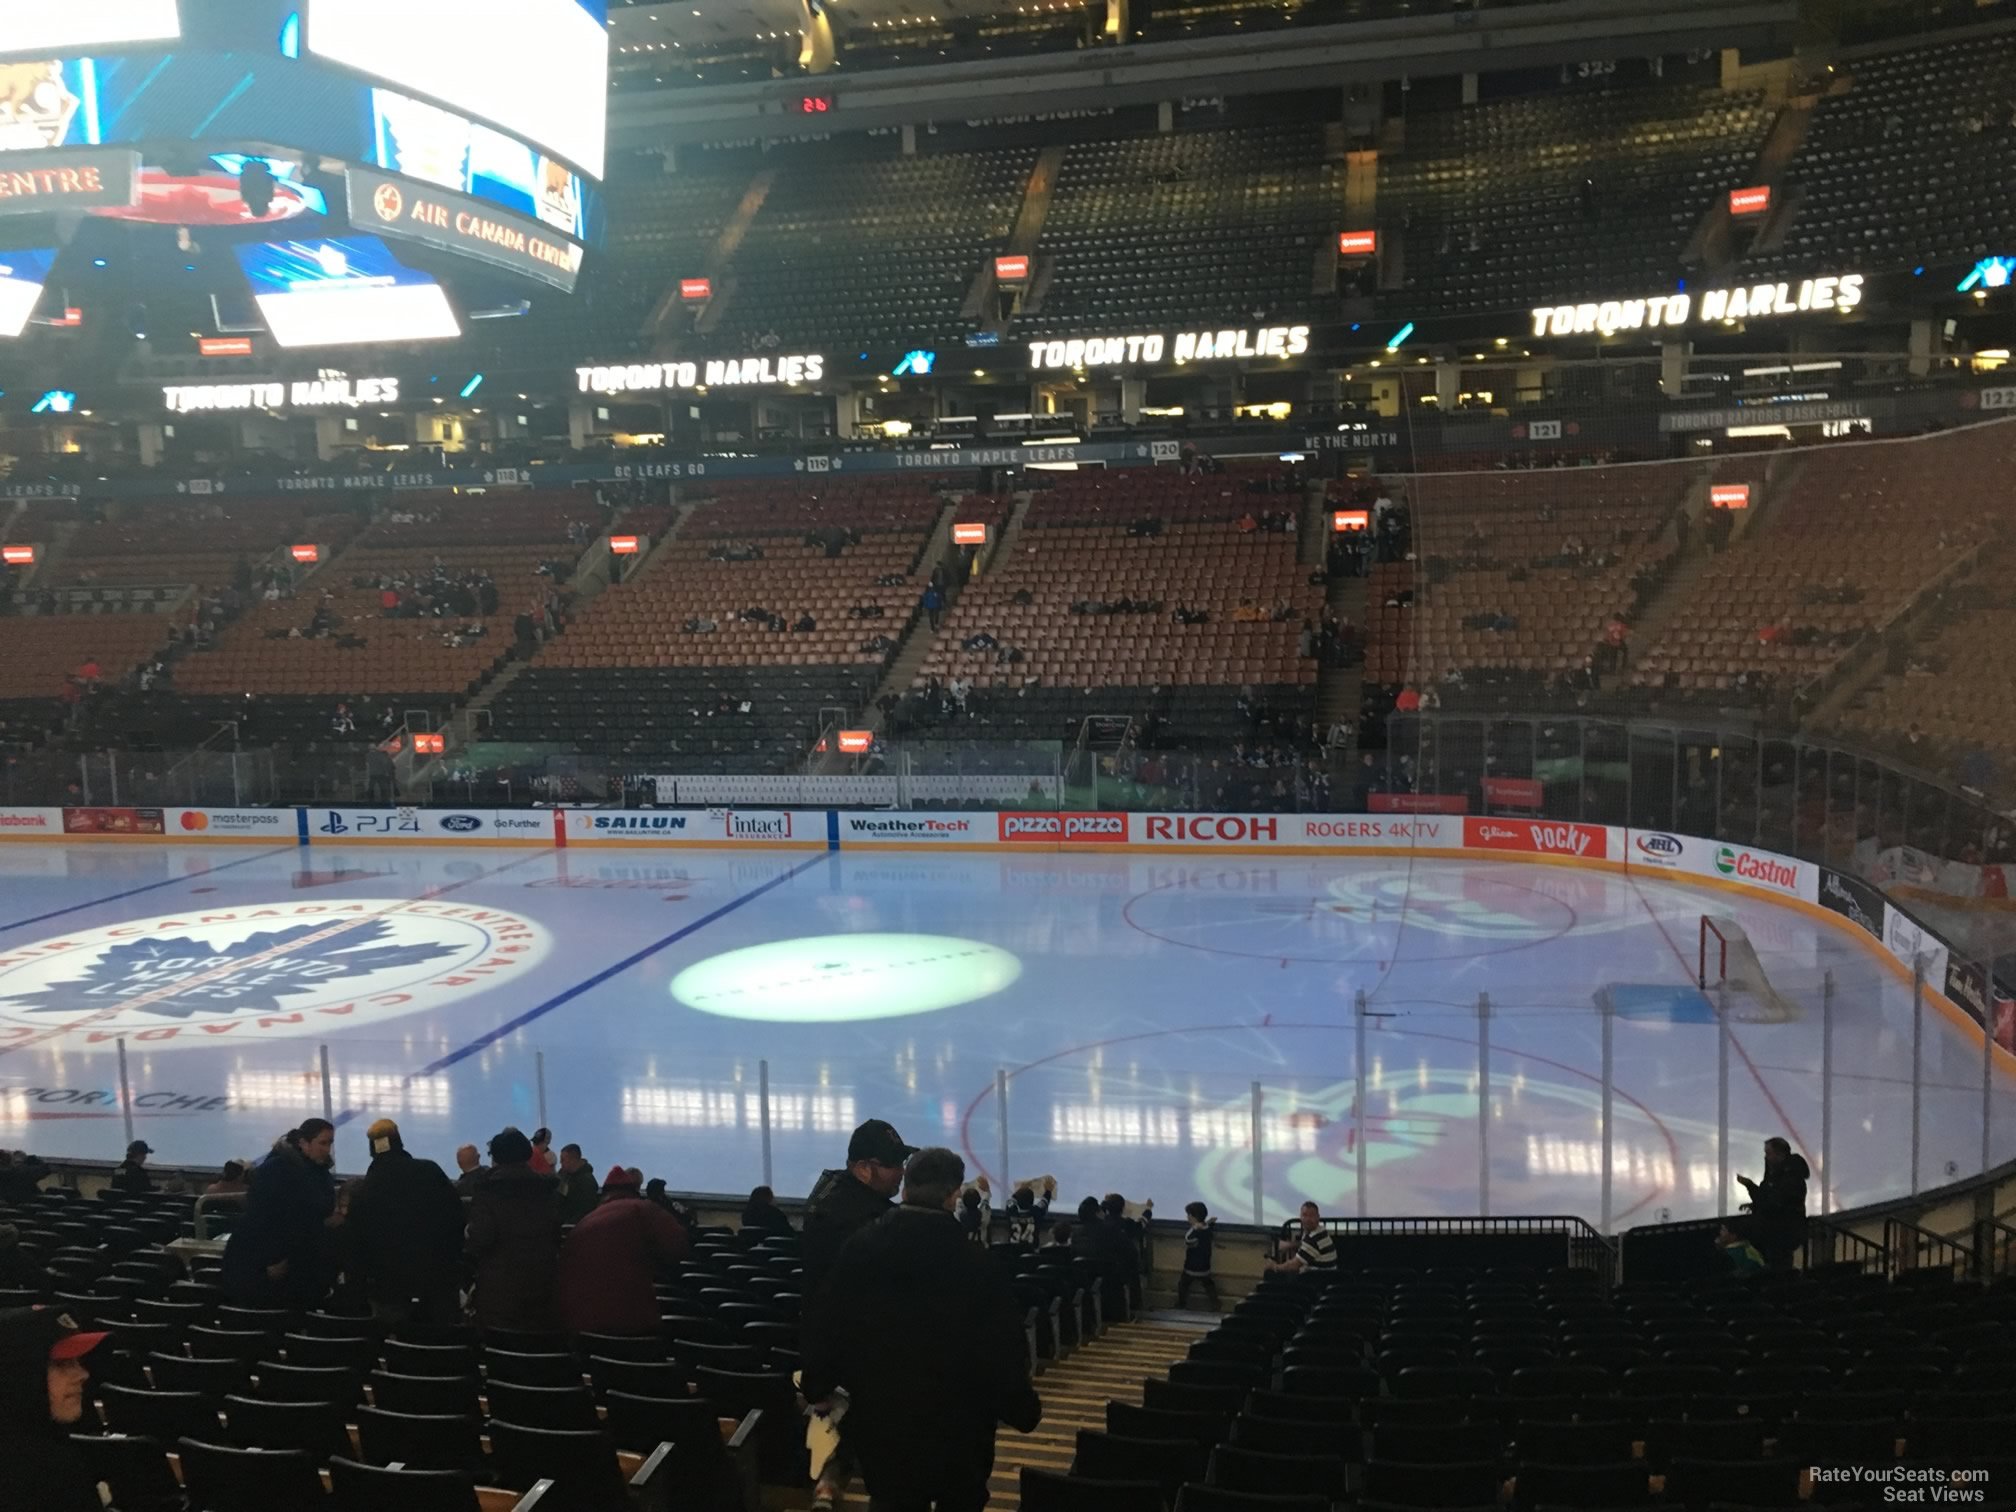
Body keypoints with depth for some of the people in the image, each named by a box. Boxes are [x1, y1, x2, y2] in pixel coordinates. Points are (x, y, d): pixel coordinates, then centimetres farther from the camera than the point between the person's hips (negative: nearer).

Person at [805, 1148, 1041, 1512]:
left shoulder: (857, 1248, -7)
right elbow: (1001, 1348, -15)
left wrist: (815, 1387, 16)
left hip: (879, 1418, 3)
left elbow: (826, 1328, 1)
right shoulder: (978, 1261, -19)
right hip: (957, 1424, -3)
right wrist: (1023, 1409, -2)